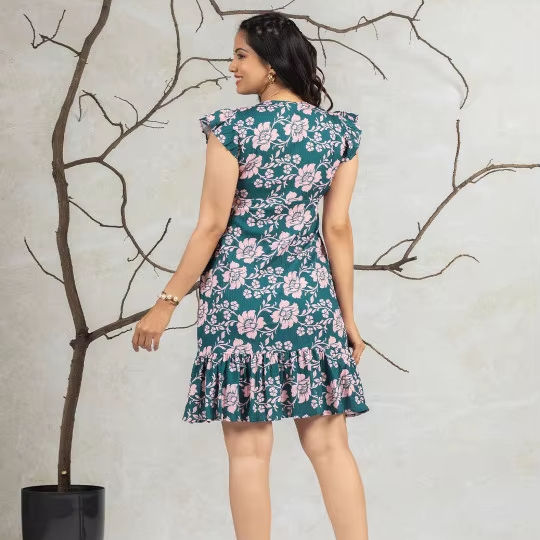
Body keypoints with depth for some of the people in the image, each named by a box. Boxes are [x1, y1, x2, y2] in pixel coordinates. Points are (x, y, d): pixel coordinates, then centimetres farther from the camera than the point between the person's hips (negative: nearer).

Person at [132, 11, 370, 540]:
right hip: (311, 298, 4)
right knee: (328, 443, 8)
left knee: (249, 448, 3)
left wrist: (166, 302, 0)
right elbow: (338, 229, 4)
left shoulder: (233, 128, -7)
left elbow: (212, 226, -8)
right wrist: (348, 315, 10)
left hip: (241, 295, -4)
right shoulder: (339, 130, 4)